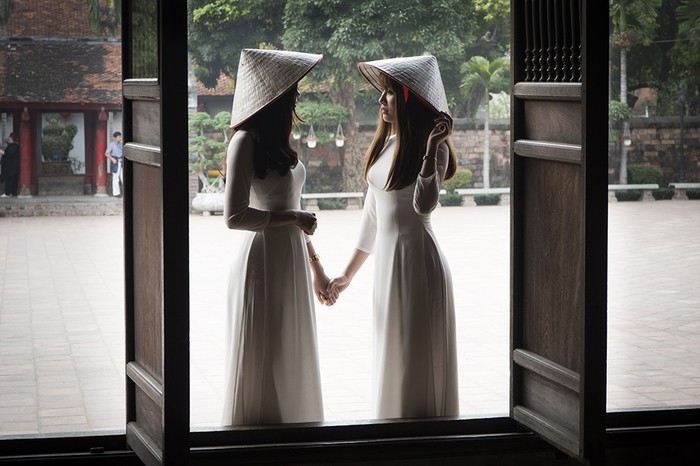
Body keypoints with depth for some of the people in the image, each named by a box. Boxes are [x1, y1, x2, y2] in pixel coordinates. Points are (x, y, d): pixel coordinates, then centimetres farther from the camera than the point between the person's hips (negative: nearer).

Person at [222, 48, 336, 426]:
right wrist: (294, 218, -13)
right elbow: (235, 216, -20)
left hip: (291, 260, 9)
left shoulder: (278, 141, 14)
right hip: (263, 262, -9)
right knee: (261, 366, -2)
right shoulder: (246, 141, -13)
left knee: (291, 363, 14)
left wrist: (316, 268, 23)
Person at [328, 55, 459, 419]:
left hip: (417, 257, -8)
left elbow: (424, 204, -28)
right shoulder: (384, 146, 12)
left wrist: (432, 146, -31)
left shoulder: (431, 148, -11)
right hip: (386, 258, 8)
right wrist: (348, 274, 21)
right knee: (390, 357, 14)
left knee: (415, 358, -3)